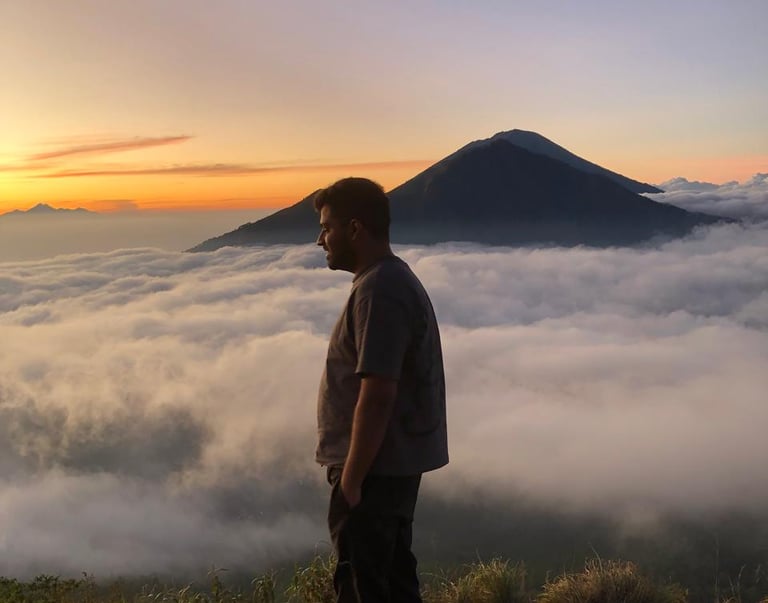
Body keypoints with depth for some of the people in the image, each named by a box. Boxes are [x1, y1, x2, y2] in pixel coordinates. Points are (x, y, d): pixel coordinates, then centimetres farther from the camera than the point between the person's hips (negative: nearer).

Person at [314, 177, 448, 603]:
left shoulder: (377, 292, -21)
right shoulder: (394, 278, 12)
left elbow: (376, 395, -26)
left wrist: (351, 478, -20)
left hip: (375, 467, -10)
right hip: (396, 461, 10)